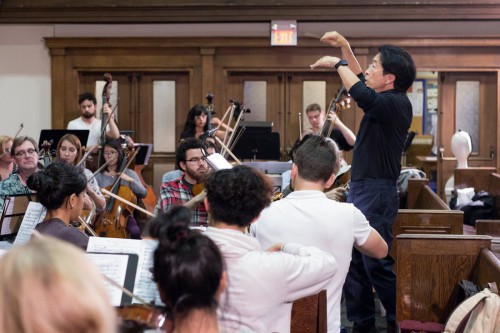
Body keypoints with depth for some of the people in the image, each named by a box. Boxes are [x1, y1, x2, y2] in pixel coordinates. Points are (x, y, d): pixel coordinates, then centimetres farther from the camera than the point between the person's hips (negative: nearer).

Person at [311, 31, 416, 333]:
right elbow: (362, 82, 29)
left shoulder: (396, 104, -16)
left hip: (376, 194, -10)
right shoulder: (385, 101, 12)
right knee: (353, 261, 12)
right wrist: (345, 47, 21)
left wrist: (338, 63, -20)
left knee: (376, 264, -8)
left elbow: (362, 94, -33)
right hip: (361, 189, 10)